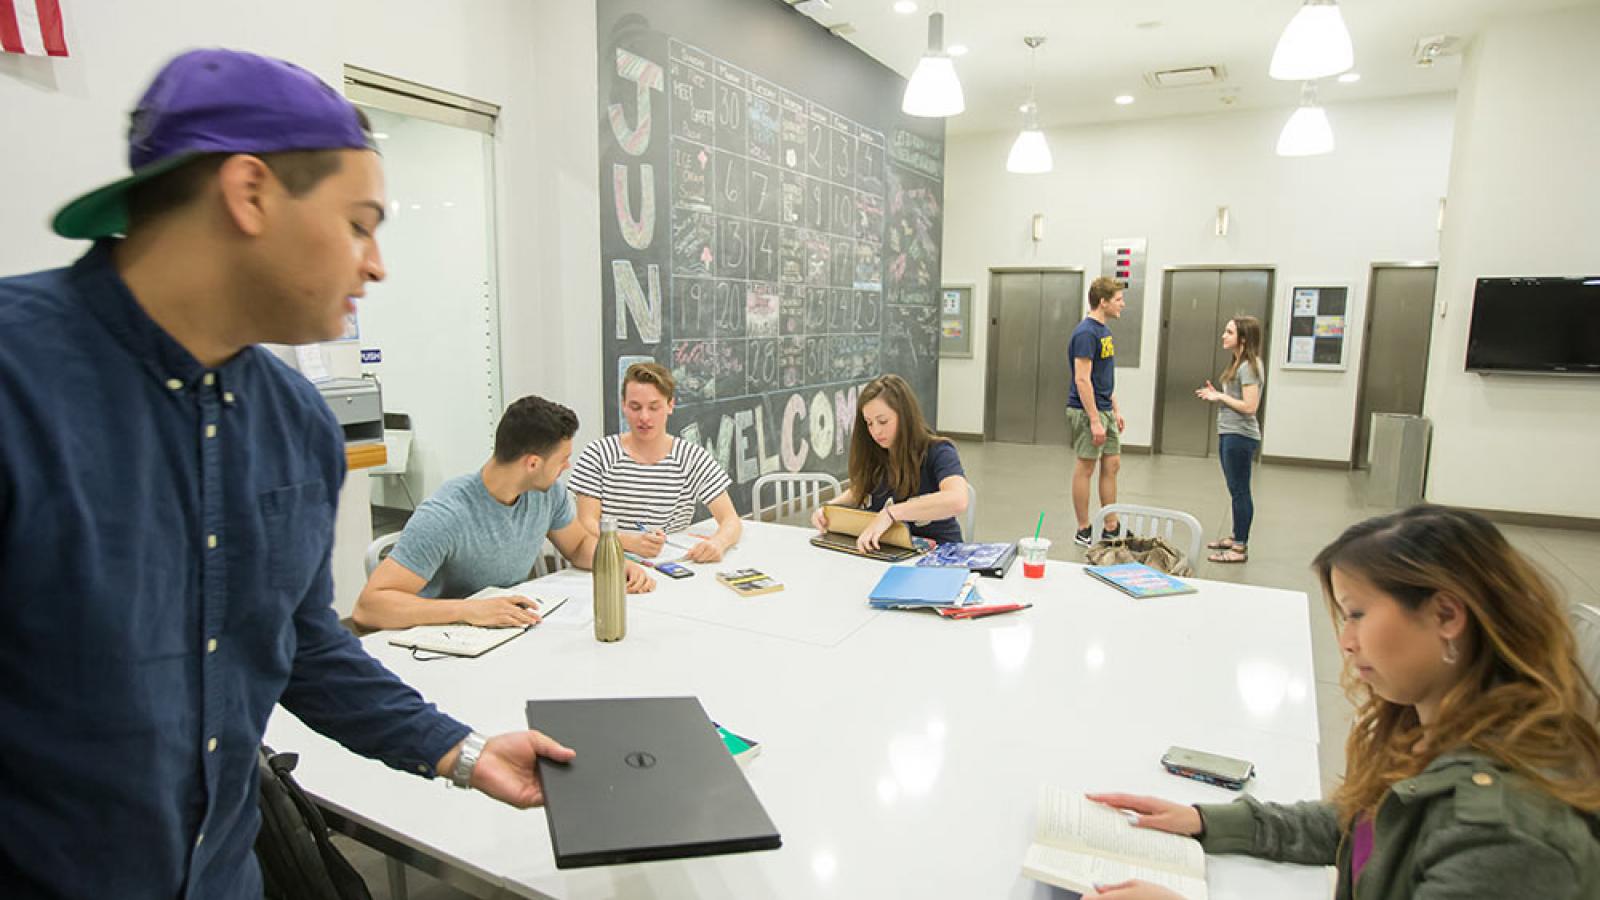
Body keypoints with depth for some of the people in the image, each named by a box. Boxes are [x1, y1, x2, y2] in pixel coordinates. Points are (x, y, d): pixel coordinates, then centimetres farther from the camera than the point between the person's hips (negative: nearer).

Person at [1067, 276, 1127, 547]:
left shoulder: (1104, 331, 13)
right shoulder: (1085, 333, -16)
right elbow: (1082, 379, -21)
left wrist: (1116, 409, 18)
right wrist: (1094, 420, -23)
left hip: (1105, 410, 9)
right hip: (1086, 411, -9)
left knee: (1112, 466, 11)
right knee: (1085, 469, 0)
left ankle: (1111, 528, 20)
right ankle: (1083, 532, 10)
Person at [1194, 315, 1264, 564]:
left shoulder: (1249, 366, -16)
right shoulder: (1238, 363, 14)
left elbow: (1249, 407, -21)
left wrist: (1221, 396, -12)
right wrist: (1216, 395, 4)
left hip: (1240, 437, -10)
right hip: (1228, 434, 10)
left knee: (1240, 491, -4)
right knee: (1235, 490, 17)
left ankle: (1240, 548, 2)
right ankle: (1235, 537, 28)